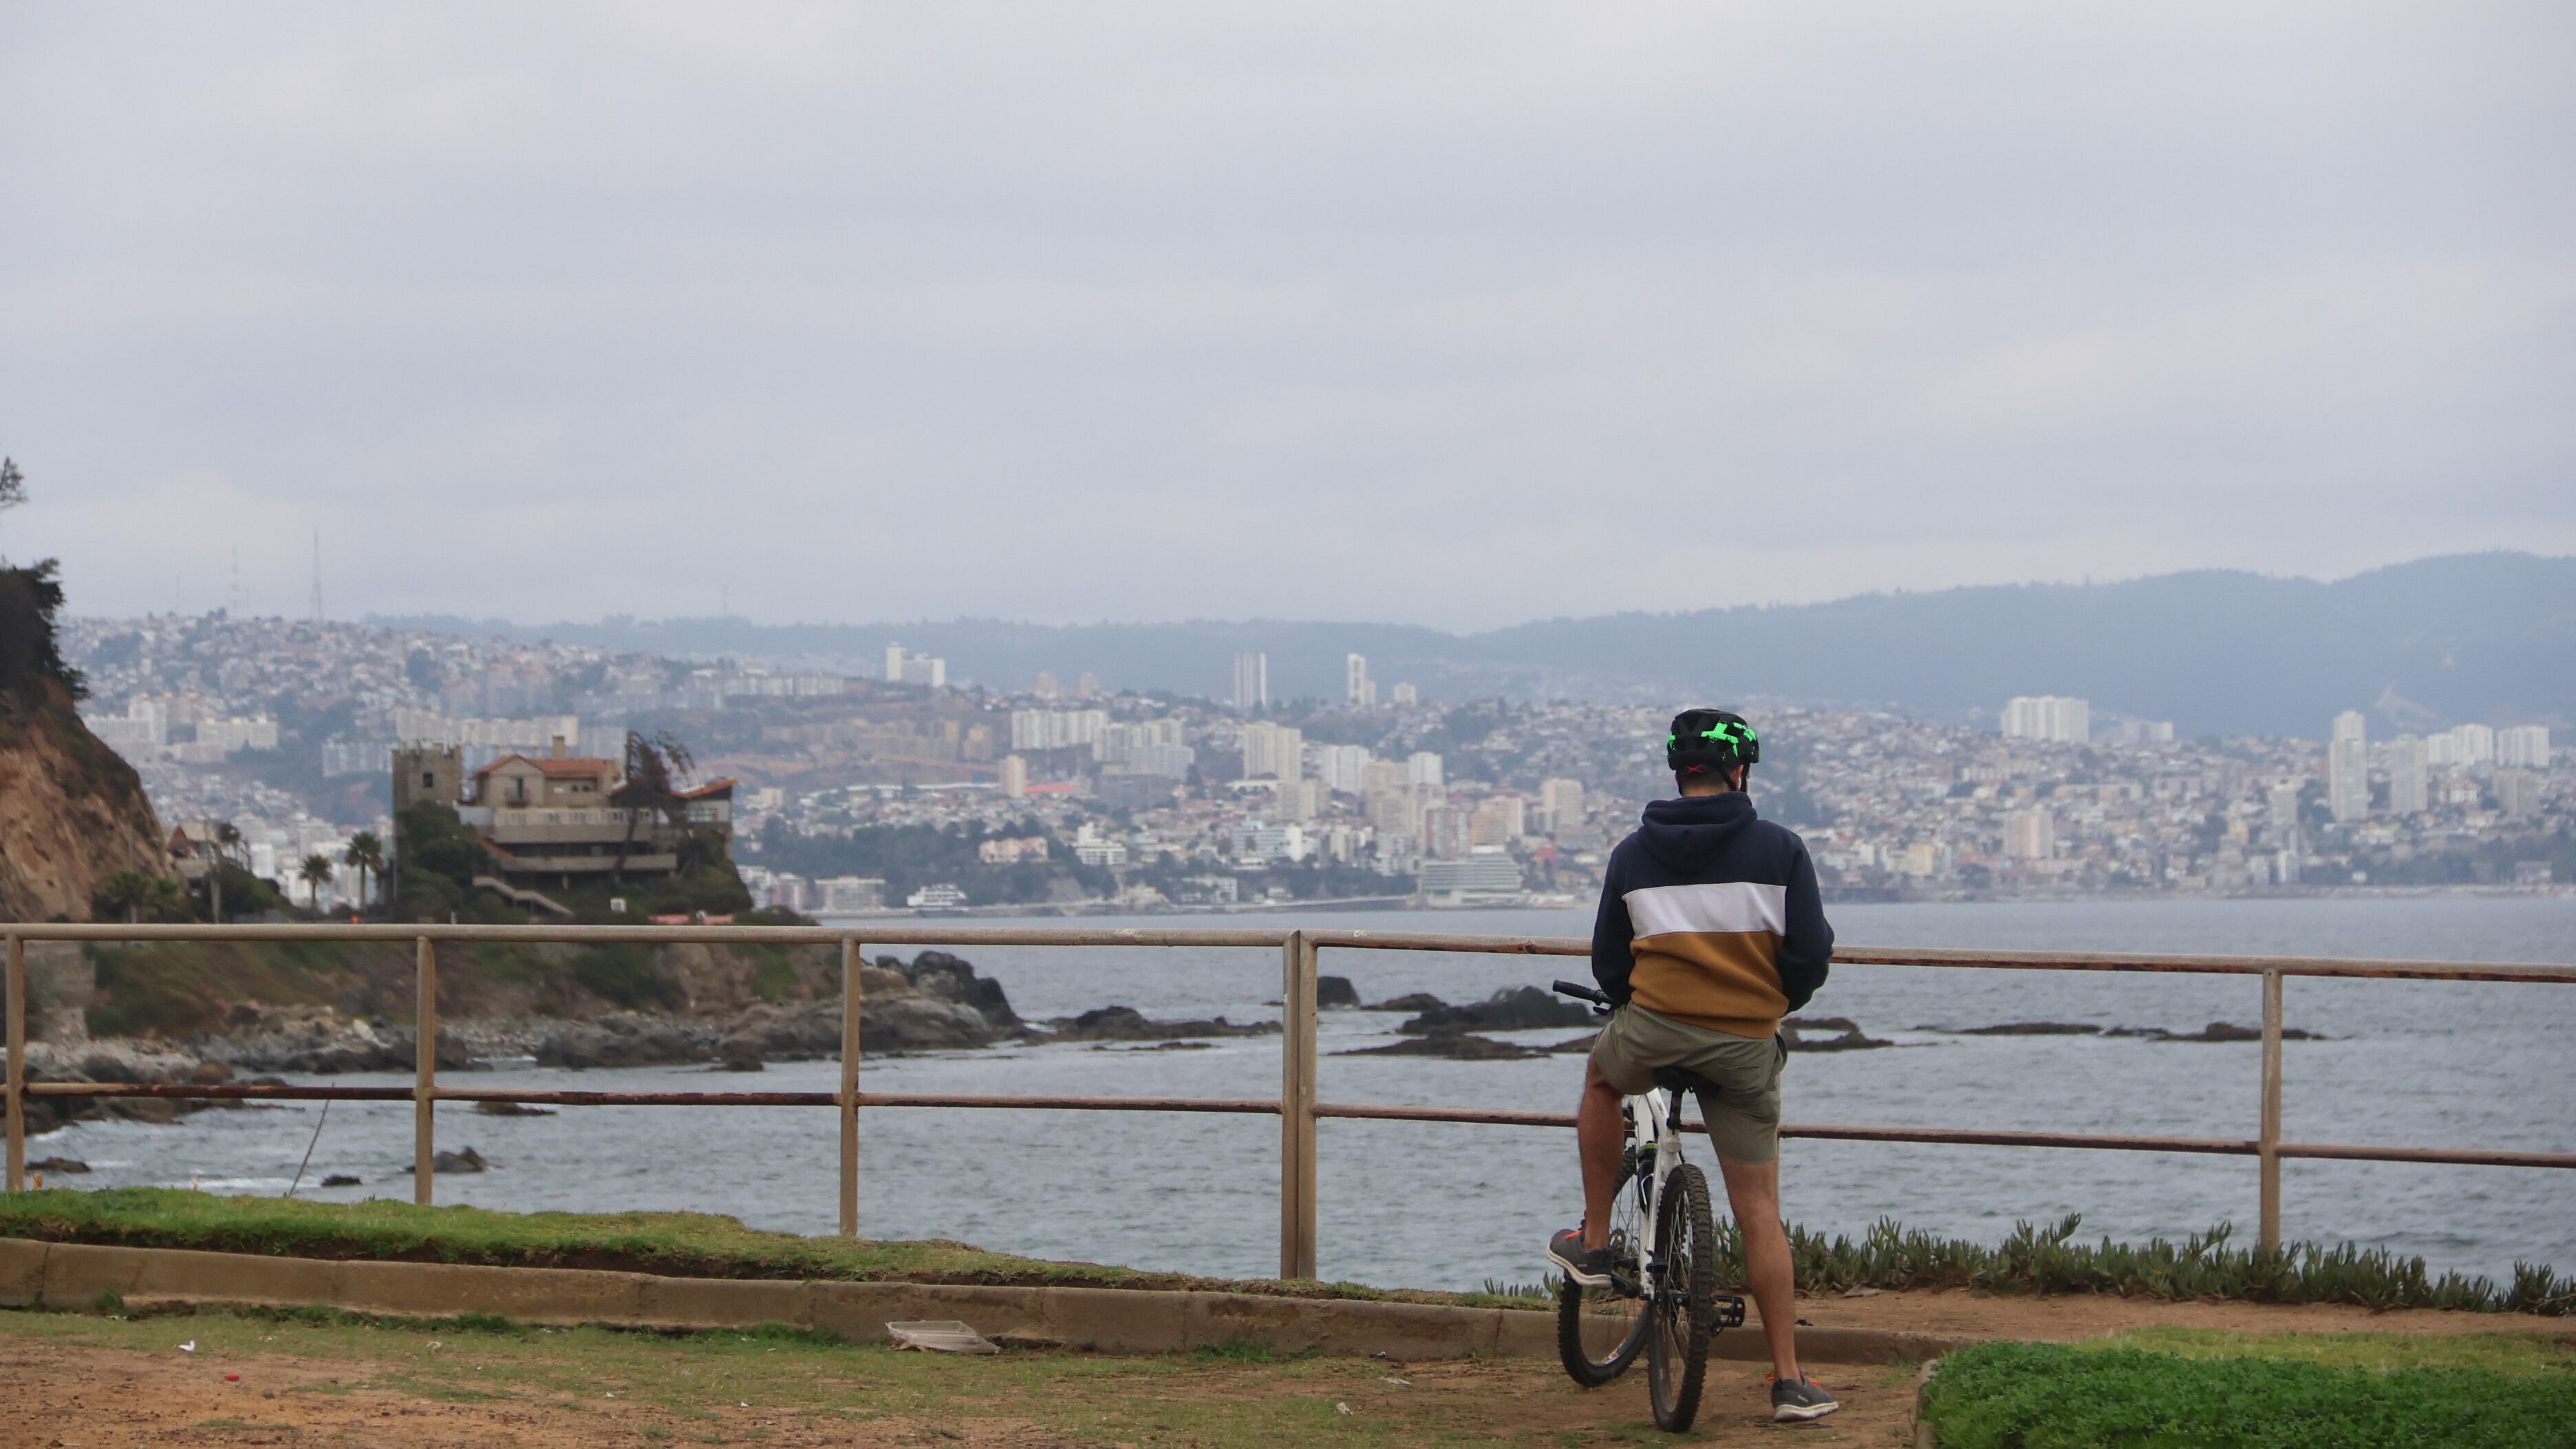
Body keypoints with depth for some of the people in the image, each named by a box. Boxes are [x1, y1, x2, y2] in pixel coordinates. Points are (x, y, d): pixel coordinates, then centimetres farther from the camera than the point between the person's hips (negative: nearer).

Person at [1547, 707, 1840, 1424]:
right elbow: (1812, 954, -2)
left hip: (1652, 1028, 1)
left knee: (1600, 1080, 36)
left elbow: (1607, 962, 12)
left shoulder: (1634, 852, 7)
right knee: (1759, 1211, 6)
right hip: (1747, 1046, -1)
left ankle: (1594, 1242, 34)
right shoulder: (1779, 849, 0)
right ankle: (1789, 1381, 4)